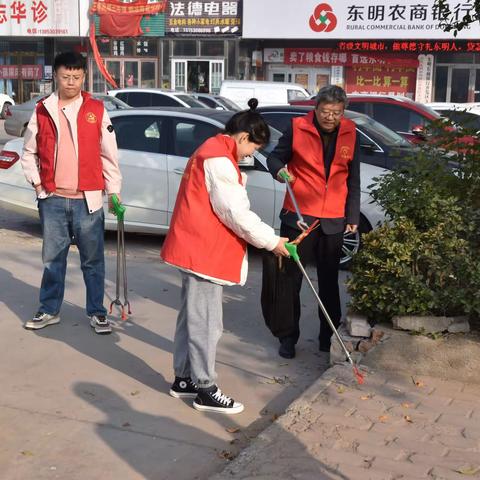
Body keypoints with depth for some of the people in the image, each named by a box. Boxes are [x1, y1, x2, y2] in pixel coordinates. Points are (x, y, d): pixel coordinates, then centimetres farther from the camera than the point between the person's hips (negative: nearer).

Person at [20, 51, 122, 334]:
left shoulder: (96, 110, 0)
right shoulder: (42, 111, 4)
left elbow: (109, 154, 3)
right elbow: (29, 153, 12)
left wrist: (114, 190, 1)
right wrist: (37, 183, 2)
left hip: (87, 199, -2)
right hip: (52, 199, 2)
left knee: (93, 259, 5)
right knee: (53, 258, 11)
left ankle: (97, 312, 17)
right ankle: (49, 310, 24)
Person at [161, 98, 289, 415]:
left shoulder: (213, 152, 17)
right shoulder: (219, 159, -17)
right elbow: (235, 213, -19)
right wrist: (271, 241, -12)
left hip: (198, 247, 11)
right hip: (203, 250, -11)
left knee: (193, 317, 16)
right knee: (206, 322, -4)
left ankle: (185, 379, 25)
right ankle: (205, 390, 5)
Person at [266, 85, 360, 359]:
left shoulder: (350, 133, 3)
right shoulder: (297, 128, -5)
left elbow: (353, 180, 9)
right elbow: (275, 157, 5)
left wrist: (353, 217, 6)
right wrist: (279, 170, -18)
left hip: (333, 221, 3)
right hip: (298, 216, -2)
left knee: (329, 282, 13)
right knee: (292, 279, 4)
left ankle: (329, 336, 27)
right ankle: (289, 337, 16)